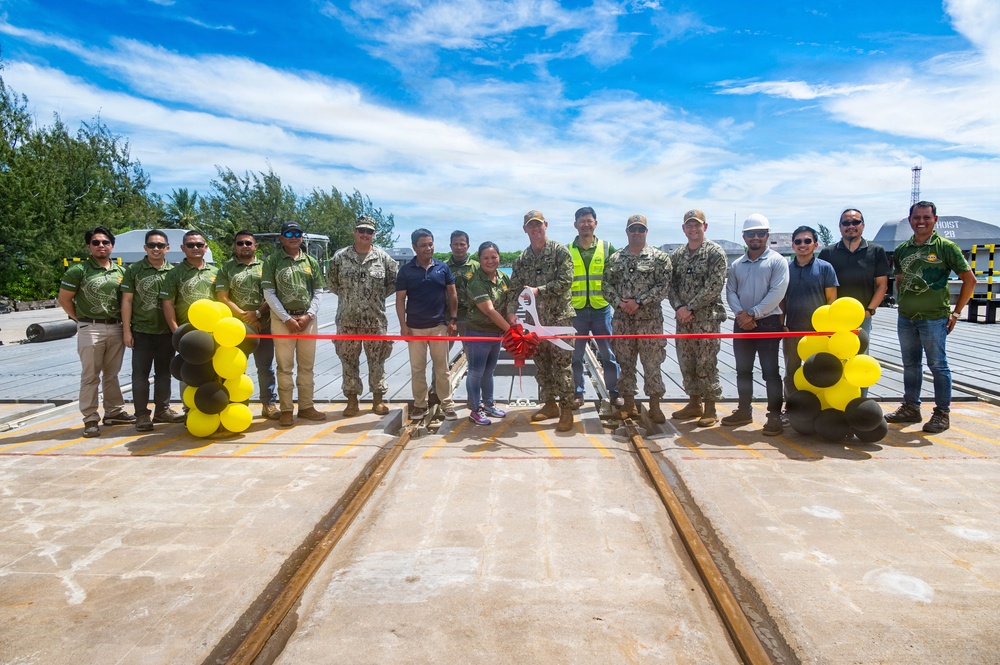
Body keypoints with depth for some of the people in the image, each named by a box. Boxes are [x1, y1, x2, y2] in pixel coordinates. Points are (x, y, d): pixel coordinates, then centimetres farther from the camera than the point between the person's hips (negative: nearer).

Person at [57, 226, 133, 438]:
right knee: (90, 376, -1)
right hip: (90, 329, -4)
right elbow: (64, 299, -1)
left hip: (116, 328, 4)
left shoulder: (120, 271, 8)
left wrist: (123, 321, 5)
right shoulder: (78, 270, -5)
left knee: (112, 374, 14)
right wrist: (80, 319, 0)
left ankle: (114, 412, 23)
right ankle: (90, 420, 4)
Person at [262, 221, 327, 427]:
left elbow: (318, 292, 9)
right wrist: (287, 319, -10)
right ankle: (286, 410, 9)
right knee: (285, 367, 2)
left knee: (307, 366, 9)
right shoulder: (272, 261, 0)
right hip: (282, 320, -3)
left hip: (308, 319, 3)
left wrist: (308, 315, -5)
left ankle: (306, 406, 18)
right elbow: (268, 293, -4)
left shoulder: (311, 261, 9)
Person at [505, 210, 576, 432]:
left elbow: (566, 282, -13)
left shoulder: (560, 252, -4)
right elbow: (514, 289, 7)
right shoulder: (521, 259, 11)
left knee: (562, 365, -5)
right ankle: (550, 405, 25)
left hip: (560, 316, -5)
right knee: (541, 365, 11)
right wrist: (511, 311, -9)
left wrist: (539, 290, -19)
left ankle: (566, 410, 2)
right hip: (536, 319, 5)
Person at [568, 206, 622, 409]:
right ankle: (577, 393, 16)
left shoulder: (607, 248, 5)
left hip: (602, 308, 0)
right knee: (575, 354, 5)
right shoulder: (567, 250, 5)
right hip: (576, 310, 0)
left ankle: (614, 392, 15)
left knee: (609, 353, 5)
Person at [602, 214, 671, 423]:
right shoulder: (615, 258, 10)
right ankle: (628, 404, 20)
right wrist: (619, 303, -10)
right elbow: (607, 285, 7)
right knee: (625, 363, 9)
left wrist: (639, 301, -15)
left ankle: (655, 407, 10)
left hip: (650, 320, -3)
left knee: (652, 364, 0)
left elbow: (663, 286, -9)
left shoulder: (659, 257, 0)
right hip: (622, 321, 3)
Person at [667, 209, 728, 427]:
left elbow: (714, 287, -14)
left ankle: (710, 408, 9)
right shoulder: (677, 255, 11)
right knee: (686, 362, 11)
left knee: (706, 364, -2)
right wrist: (679, 308, -8)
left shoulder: (715, 253, -6)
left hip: (707, 318, -6)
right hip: (683, 319, 6)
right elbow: (671, 285, 9)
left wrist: (689, 307, -16)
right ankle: (694, 403, 24)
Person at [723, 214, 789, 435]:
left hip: (768, 323, -5)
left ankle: (775, 416, 3)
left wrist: (752, 314, -15)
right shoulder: (737, 265, 12)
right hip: (742, 323, 5)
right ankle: (744, 411, 23)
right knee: (743, 369, 12)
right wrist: (740, 313, -12)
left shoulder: (776, 261, -3)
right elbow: (730, 291, 6)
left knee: (770, 371, -3)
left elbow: (776, 293, -13)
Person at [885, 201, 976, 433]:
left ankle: (942, 413, 11)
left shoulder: (945, 246, -6)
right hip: (905, 319, 5)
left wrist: (956, 312, -4)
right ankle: (910, 408, 25)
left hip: (934, 318, -5)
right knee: (910, 365, 14)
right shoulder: (902, 249, 8)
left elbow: (969, 279, -3)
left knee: (938, 365, 1)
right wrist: (901, 302, 11)